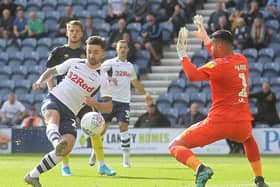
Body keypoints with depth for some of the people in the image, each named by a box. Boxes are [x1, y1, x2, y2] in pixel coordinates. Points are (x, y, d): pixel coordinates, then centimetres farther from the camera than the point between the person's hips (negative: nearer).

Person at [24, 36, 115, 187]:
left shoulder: (102, 78, 1)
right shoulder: (74, 63, 8)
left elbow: (108, 107, -5)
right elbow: (51, 71, 20)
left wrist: (93, 103, -26)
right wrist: (40, 81, -2)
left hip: (69, 113, 0)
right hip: (53, 100, 0)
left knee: (69, 144, -21)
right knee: (54, 117, -36)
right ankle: (57, 144, -70)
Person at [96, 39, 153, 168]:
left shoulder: (130, 66, 16)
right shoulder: (110, 63, 0)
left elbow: (136, 82, 31)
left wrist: (146, 94, 36)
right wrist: (108, 78, -28)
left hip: (124, 101, 3)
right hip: (110, 100, -3)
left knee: (124, 127, -9)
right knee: (103, 126, -2)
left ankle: (126, 158, -6)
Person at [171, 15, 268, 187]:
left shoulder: (219, 65, -11)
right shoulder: (242, 60, 12)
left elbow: (193, 75, -20)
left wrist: (183, 53, -7)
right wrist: (205, 38, 40)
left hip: (219, 122, -7)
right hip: (243, 124, 7)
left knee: (176, 145, -1)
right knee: (248, 139, 44)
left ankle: (200, 168, -29)